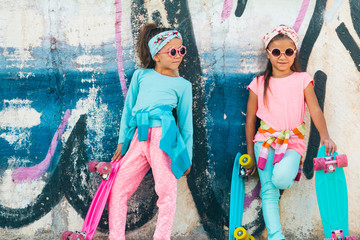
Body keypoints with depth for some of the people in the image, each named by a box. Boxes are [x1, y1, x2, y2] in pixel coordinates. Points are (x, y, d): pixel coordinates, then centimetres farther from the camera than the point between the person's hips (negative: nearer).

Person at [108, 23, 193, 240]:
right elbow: (129, 110, 19)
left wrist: (187, 156, 10)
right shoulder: (141, 75, 17)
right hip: (139, 138, 3)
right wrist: (122, 142, 15)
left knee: (166, 191, -7)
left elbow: (186, 122, 12)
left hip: (164, 136, -3)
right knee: (118, 190, 4)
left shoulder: (183, 85, 12)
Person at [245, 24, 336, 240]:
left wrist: (325, 136, -23)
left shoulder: (302, 79, 4)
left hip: (293, 140, -1)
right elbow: (251, 118, 11)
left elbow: (315, 110, -5)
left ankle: (288, 168, 10)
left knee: (281, 179, -27)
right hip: (266, 139, 1)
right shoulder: (259, 83, 6)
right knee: (268, 190, -10)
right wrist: (250, 151, 11)